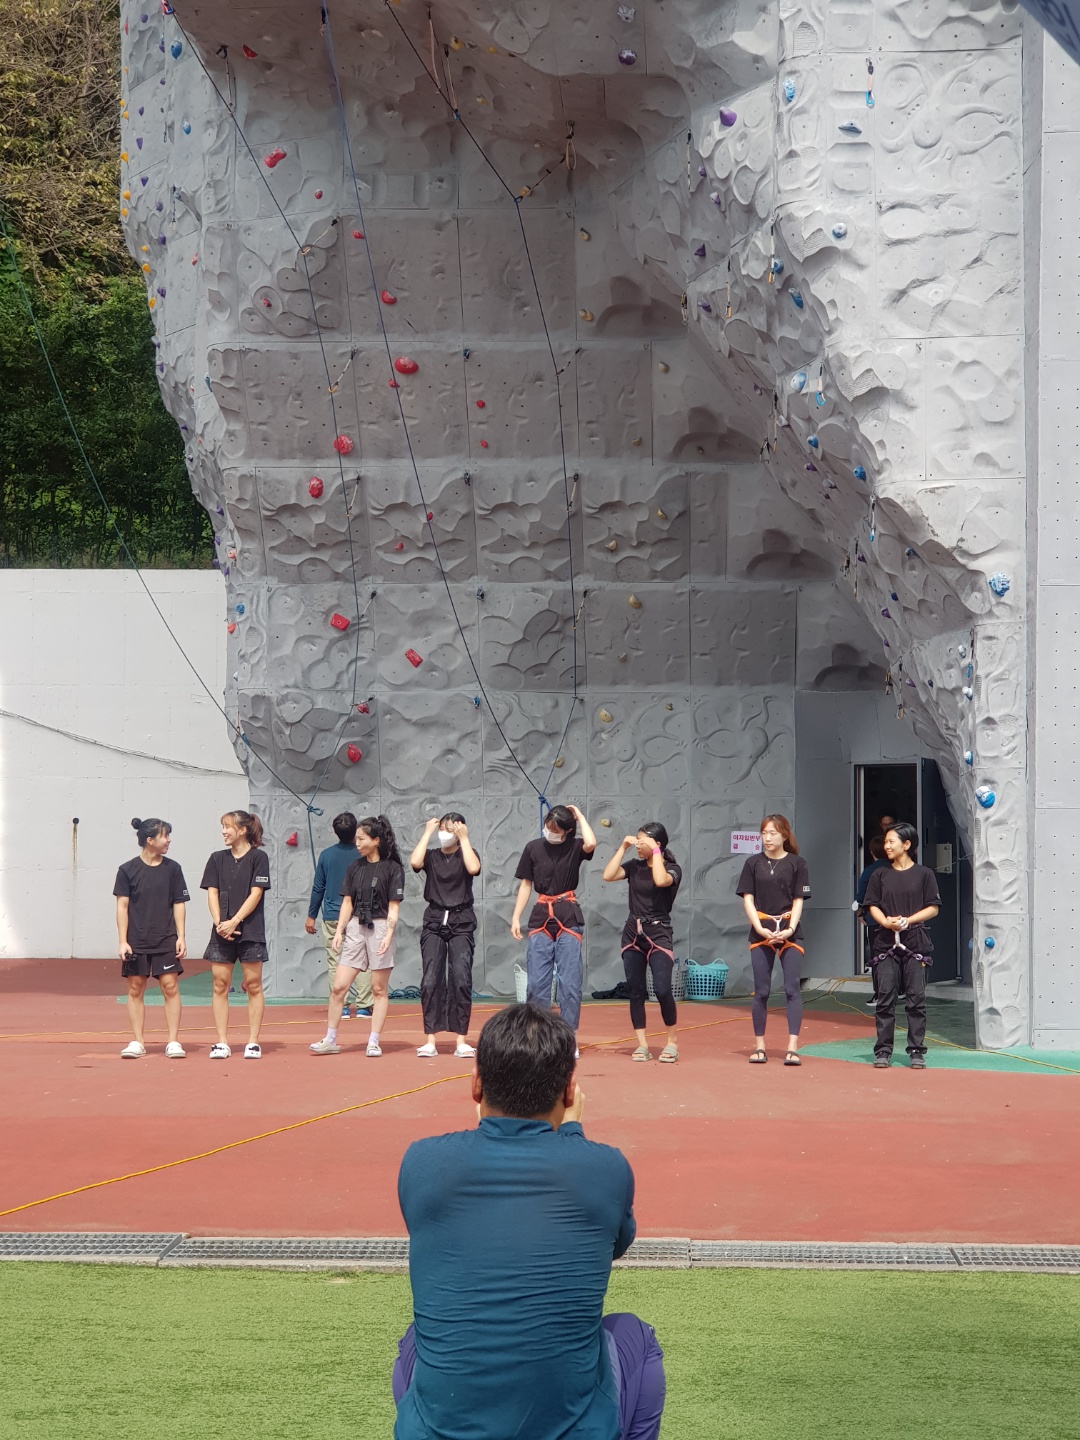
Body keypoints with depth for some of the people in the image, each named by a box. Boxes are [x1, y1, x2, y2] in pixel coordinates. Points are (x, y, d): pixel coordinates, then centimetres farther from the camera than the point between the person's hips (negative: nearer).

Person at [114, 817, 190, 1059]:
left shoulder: (172, 869, 6)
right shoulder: (128, 870, 0)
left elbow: (179, 904, 9)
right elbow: (122, 907, 1)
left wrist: (181, 937, 1)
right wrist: (123, 941, -5)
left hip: (166, 941, 1)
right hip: (136, 941, -1)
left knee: (170, 986, -5)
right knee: (135, 989, 2)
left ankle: (173, 1041, -1)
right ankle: (137, 1042, 9)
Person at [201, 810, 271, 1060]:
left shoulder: (258, 857, -1)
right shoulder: (217, 859, 10)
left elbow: (256, 894, -7)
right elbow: (212, 893, 5)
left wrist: (234, 922, -15)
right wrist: (220, 923, -10)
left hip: (250, 930, -3)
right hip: (222, 932, 4)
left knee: (253, 985, 0)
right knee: (220, 985, 0)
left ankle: (253, 1043, 4)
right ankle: (221, 1043, 3)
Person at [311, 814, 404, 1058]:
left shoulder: (392, 868, -4)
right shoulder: (355, 867, 10)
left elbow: (394, 907, -6)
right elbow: (347, 901, 12)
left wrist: (388, 935, -16)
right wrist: (339, 931, 5)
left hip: (379, 927, -4)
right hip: (355, 927, 5)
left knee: (379, 989, 2)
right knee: (338, 986, -1)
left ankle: (373, 1042, 7)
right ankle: (330, 1040, 6)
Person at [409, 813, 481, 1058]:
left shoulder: (466, 854, 5)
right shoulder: (431, 856, 8)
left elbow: (473, 868, -18)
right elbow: (415, 862, -14)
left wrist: (464, 838, -10)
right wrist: (427, 833, -5)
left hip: (461, 922, -1)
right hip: (434, 921, 1)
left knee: (461, 980, -10)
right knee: (430, 981, -7)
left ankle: (462, 1041, -6)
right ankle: (430, 1040, -4)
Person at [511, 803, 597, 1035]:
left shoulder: (574, 847, -1)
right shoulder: (533, 848, 5)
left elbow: (590, 844, -25)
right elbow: (525, 884, 10)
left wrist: (579, 816, -11)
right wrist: (516, 918, 5)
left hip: (569, 918, -2)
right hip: (541, 917, 2)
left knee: (569, 983, -3)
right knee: (536, 983, 1)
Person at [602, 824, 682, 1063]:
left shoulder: (672, 869, -4)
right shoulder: (634, 866, 8)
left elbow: (660, 880, -27)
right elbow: (608, 875, -6)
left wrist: (655, 851, -18)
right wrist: (623, 847, -4)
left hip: (658, 935, -5)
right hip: (633, 934, 5)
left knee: (662, 990, -15)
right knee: (636, 992, 3)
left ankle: (672, 1041, 1)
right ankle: (642, 1045, 9)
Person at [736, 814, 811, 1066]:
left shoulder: (796, 863, 3)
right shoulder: (753, 863, 7)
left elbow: (798, 901, 1)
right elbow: (748, 899, 3)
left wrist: (790, 929, -13)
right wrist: (761, 928, -11)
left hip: (789, 932, -1)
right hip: (761, 932, 1)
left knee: (792, 989, -7)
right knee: (761, 991, 4)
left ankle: (792, 1048, -10)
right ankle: (759, 1046, 11)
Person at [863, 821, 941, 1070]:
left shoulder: (924, 874, 3)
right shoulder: (880, 875, 10)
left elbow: (933, 908, 2)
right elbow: (873, 906, 7)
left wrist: (908, 920, -12)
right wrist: (887, 922, -13)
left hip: (915, 941, -2)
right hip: (885, 942, 2)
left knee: (916, 998, -1)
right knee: (886, 997, 0)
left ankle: (917, 1051, 4)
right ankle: (883, 1051, 5)